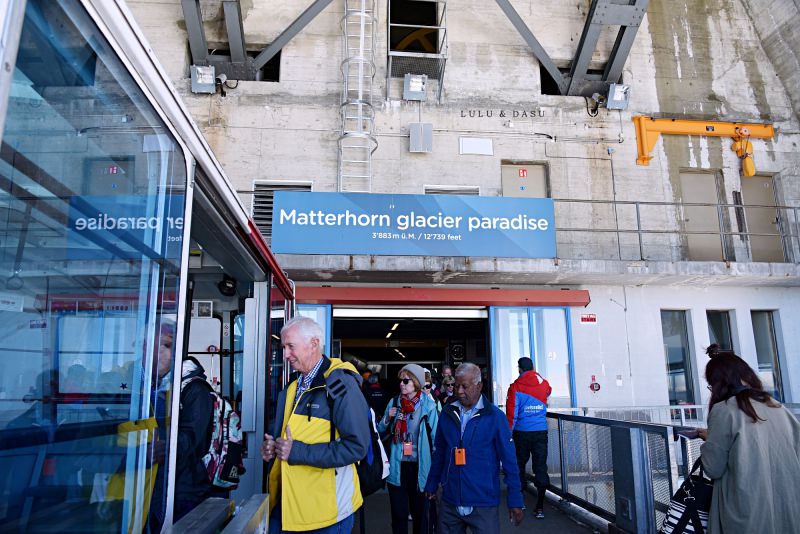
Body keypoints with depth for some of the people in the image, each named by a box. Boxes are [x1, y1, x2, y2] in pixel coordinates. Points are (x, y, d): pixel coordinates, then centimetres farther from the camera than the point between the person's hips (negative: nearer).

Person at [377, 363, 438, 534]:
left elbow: (436, 437, -4)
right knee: (398, 513, 7)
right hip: (397, 466, 2)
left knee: (419, 512, 12)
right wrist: (388, 418, -9)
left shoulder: (428, 405, -6)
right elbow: (381, 430, 10)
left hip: (418, 466, -2)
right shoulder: (394, 403, 2)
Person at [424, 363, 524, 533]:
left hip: (484, 506, -3)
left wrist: (515, 500, -6)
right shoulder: (448, 413, 3)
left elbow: (509, 460, -5)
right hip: (449, 504, 4)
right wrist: (432, 485, 14)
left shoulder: (494, 416, -8)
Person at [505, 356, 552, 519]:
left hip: (522, 432, -2)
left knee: (520, 464, 15)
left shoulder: (515, 387, -9)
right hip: (541, 431, 2)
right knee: (541, 467, 4)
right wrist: (535, 375, 37)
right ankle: (540, 506, 1)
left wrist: (508, 433, -1)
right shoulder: (544, 384, 1)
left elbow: (511, 413, -10)